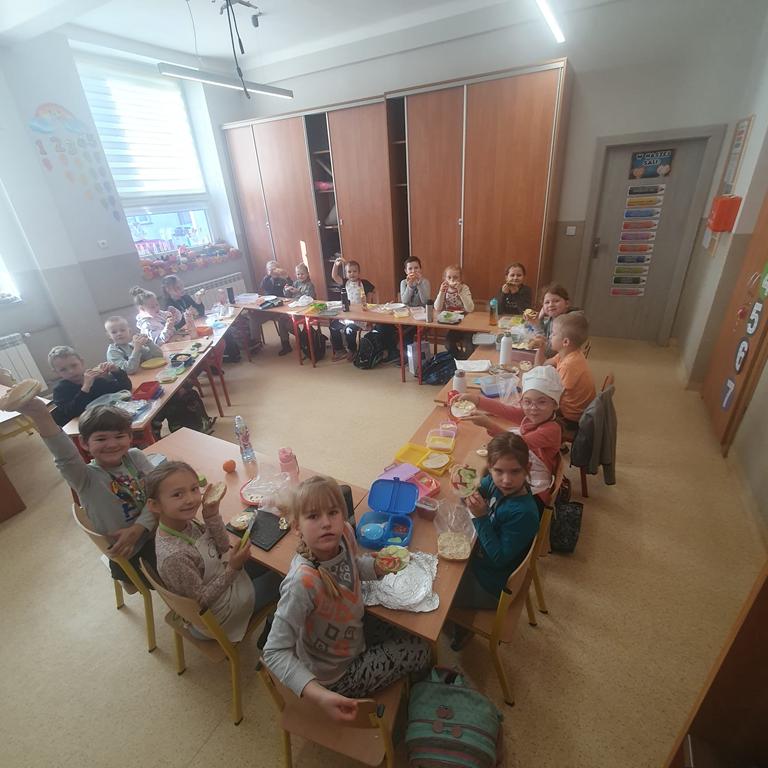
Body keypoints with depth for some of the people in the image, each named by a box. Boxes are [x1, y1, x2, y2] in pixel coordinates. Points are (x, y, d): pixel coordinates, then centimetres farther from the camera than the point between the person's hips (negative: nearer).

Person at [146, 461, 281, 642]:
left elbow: (223, 546, -7)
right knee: (277, 579, 8)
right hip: (216, 615, -6)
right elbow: (201, 600, -27)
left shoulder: (185, 522, -16)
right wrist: (233, 568, -34)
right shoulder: (174, 556, -38)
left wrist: (212, 515, -23)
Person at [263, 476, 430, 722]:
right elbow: (275, 652, -33)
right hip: (335, 675, -6)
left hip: (355, 632, 6)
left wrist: (378, 566, -17)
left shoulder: (345, 533, -22)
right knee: (420, 650, 6)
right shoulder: (303, 582, -42)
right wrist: (319, 695, -43)